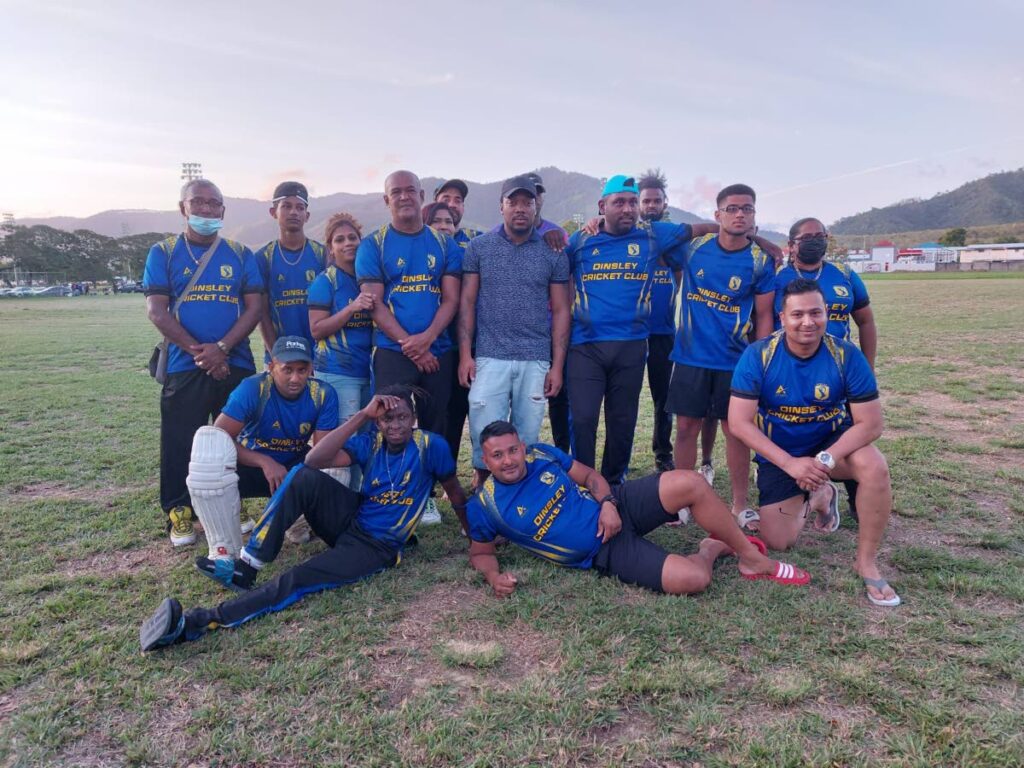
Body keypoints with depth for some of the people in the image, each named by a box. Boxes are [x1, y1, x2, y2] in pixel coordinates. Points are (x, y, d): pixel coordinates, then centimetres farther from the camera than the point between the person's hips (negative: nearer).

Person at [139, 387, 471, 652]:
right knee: (303, 476, -23)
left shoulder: (430, 446, -10)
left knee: (296, 581, -26)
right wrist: (363, 415, -26)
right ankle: (244, 570, -19)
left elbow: (455, 492, 6)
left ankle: (197, 622, -27)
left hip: (378, 546, -4)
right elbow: (314, 460, -20)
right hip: (350, 519, 4)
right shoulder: (370, 442, -3)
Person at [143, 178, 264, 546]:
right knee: (180, 443, 2)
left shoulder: (241, 254, 8)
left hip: (236, 365, 1)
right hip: (184, 366, -1)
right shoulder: (163, 253, 4)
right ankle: (179, 513, 16)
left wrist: (221, 348, -14)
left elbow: (254, 307, 0)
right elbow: (156, 310, -4)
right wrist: (199, 351, -13)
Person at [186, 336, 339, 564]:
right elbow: (218, 437, -25)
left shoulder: (323, 395, -16)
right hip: (251, 466, -2)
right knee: (207, 439, -33)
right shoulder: (253, 388, -22)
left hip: (295, 469, 2)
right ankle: (225, 551, -27)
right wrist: (264, 462, -35)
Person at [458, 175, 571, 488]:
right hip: (489, 358, -1)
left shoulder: (552, 253, 6)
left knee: (527, 438, 6)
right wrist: (465, 354, -3)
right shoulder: (479, 247, 5)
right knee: (483, 436, -2)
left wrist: (557, 366, -1)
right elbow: (467, 302, 5)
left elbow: (560, 311, 6)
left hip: (536, 362, 1)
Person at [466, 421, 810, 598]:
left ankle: (752, 557, 2)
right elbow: (480, 553, 4)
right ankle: (711, 549, 10)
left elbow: (590, 475, 10)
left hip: (616, 506, 4)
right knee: (693, 579, -28)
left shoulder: (541, 454, 0)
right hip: (604, 552, -4)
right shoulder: (484, 507, -9)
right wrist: (494, 576, -19)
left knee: (690, 483, -23)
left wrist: (607, 503, -11)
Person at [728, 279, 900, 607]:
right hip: (778, 455, 0)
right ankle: (819, 497, 30)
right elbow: (740, 423, -22)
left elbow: (870, 423, -17)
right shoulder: (758, 356, -22)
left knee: (875, 467, -33)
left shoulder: (847, 356, -20)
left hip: (833, 442, 0)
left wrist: (826, 460, -31)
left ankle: (867, 562, -12)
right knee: (777, 542, -1)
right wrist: (790, 464, -28)